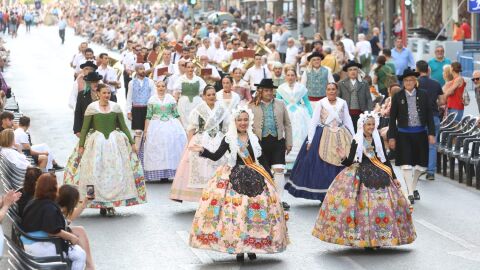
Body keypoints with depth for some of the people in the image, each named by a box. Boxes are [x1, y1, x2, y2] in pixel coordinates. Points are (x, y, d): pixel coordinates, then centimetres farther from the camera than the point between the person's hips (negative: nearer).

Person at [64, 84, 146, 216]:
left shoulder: (116, 107, 5)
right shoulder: (91, 108, -1)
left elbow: (123, 126, 10)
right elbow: (85, 128, 2)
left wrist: (132, 142, 8)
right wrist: (81, 145, -4)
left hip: (115, 143, 2)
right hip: (97, 143, -2)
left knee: (115, 171, -2)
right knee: (97, 173, -3)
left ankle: (110, 204, 5)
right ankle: (101, 204, 5)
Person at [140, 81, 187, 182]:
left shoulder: (171, 98, 8)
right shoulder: (152, 100, 5)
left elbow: (176, 114, 8)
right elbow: (148, 116, 4)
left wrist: (181, 128, 3)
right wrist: (145, 130, -2)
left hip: (171, 127, 1)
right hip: (156, 127, -1)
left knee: (171, 148, -4)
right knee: (158, 150, -4)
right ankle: (161, 174, -2)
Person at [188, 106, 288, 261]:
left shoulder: (253, 138, 9)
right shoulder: (229, 139, 0)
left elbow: (261, 160, 14)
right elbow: (216, 156, -3)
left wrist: (269, 176, 13)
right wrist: (203, 151, -19)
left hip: (255, 178, 2)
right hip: (234, 179, -2)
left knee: (254, 212, -1)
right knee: (235, 212, -6)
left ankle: (252, 247, 10)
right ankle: (238, 248, 3)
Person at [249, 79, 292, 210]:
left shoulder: (280, 104, 10)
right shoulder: (252, 106, 3)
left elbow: (287, 124, 12)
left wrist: (289, 142, 9)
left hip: (277, 141, 1)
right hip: (261, 142, -1)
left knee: (279, 170, -5)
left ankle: (279, 199, 0)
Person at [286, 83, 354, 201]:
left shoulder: (343, 103, 6)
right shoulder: (321, 103, 0)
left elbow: (348, 121, 9)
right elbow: (313, 122, -1)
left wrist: (353, 138, 4)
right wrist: (310, 140, -8)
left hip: (341, 138, 2)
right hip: (324, 137, -2)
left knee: (344, 166, -1)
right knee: (323, 167, -5)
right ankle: (323, 196, 2)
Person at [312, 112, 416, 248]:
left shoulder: (378, 140, 7)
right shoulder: (357, 141, 0)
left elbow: (385, 160, 12)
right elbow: (350, 162, 0)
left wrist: (394, 177, 10)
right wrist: (344, 158, -22)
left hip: (379, 176, 3)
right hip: (361, 178, -3)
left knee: (380, 205, -3)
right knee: (362, 206, -9)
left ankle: (378, 238, 6)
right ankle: (363, 238, 0)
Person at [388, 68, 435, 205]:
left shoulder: (423, 95, 3)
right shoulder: (397, 97, 0)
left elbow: (429, 115, 5)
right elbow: (392, 118, 3)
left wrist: (431, 133, -2)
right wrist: (392, 137, -1)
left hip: (420, 134, 2)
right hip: (404, 134, -2)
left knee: (421, 164, 9)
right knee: (406, 164, -8)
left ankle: (413, 187, 32)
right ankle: (410, 193, -3)